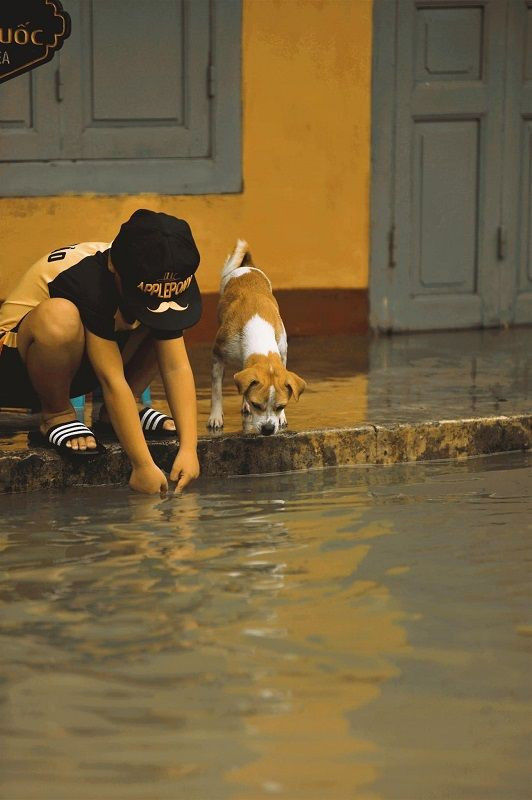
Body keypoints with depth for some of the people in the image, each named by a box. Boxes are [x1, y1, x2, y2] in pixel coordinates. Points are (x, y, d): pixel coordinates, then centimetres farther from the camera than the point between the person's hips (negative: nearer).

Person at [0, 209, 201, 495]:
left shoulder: (154, 286, -13)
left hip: (72, 366, 7)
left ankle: (114, 412, 2)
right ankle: (56, 415, -14)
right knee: (59, 318, -39)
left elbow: (177, 368, -15)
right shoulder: (88, 281, -34)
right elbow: (112, 380, -35)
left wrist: (189, 449, -25)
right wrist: (143, 466, -35)